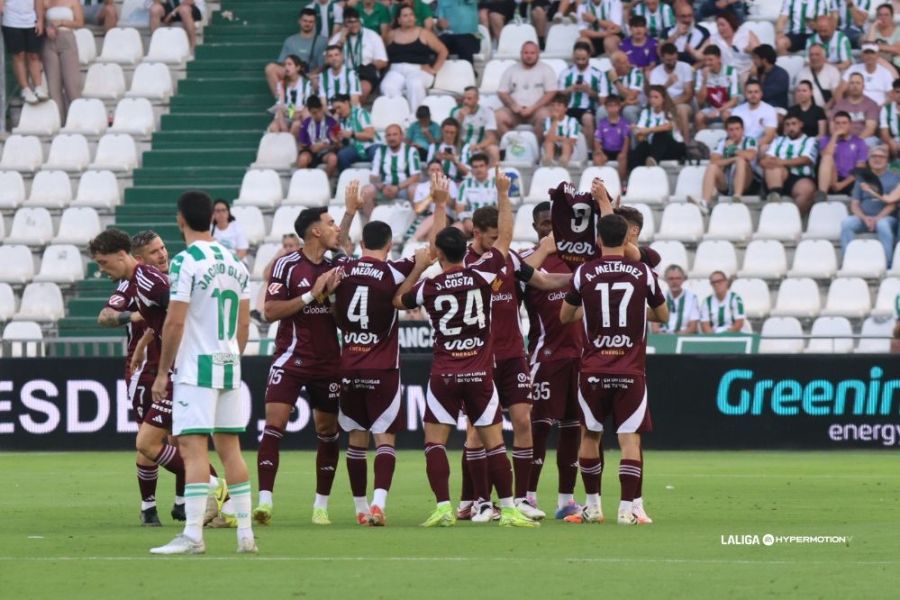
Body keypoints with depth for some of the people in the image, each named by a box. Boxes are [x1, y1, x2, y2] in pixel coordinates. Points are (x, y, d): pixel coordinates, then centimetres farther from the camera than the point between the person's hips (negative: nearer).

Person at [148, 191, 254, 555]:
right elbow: (244, 324, 14)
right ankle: (245, 534, 10)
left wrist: (163, 372, -7)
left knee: (193, 447, -9)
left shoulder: (186, 262, -11)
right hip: (229, 364, 7)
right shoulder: (234, 262, 11)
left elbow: (175, 322, -13)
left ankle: (193, 535, -15)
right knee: (229, 447, 11)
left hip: (196, 367, -7)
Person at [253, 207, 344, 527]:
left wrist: (332, 294, -7)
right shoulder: (287, 265, -6)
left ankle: (321, 506, 15)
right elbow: (271, 311, -11)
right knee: (273, 424, -15)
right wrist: (311, 295, -16)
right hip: (291, 357, -5)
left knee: (328, 431, 6)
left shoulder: (336, 269, 9)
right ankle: (265, 501, -17)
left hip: (328, 363, 5)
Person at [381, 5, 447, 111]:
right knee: (388, 87, -33)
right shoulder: (392, 35, 16)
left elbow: (443, 51, 8)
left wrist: (434, 69, 0)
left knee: (414, 84, -38)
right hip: (397, 70, 2)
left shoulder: (423, 33, 8)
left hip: (419, 70, -2)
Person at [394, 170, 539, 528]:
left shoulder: (429, 287, -3)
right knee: (493, 442, 4)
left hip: (444, 375, -1)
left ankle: (443, 508, -9)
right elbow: (506, 237, 7)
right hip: (480, 372, 1)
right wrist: (503, 195, 15)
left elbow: (398, 301, 17)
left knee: (435, 442, 4)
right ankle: (508, 509, 1)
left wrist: (416, 268, 23)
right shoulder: (481, 275, -4)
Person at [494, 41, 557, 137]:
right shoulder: (511, 70, 14)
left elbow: (551, 93, -2)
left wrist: (532, 108, -13)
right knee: (498, 116, -27)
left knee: (544, 115, -36)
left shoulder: (546, 70, 6)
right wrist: (513, 106, -9)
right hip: (515, 110, 2)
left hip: (536, 109, -2)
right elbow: (502, 92, 11)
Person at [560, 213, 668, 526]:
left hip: (593, 370, 1)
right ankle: (628, 508, -10)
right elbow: (662, 315, 14)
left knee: (589, 435, 15)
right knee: (630, 438, -1)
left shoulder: (584, 273, -2)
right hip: (631, 370, -1)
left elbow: (565, 316, 11)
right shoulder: (644, 273, -1)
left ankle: (593, 506, 19)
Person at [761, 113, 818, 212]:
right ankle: (774, 196, -49)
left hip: (802, 178, -3)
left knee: (806, 189, -38)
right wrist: (765, 161, -15)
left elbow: (805, 160, -5)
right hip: (781, 177, 3)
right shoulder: (778, 141, 26)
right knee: (773, 165, -30)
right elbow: (766, 159, 13)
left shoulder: (810, 141, 15)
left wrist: (783, 162, -20)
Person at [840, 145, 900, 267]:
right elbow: (854, 204, 9)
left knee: (883, 225, -39)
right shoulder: (862, 179, 16)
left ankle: (887, 264, -33)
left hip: (885, 217, -3)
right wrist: (865, 218, -11)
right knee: (846, 222, -28)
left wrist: (877, 219, -18)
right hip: (863, 217, 3)